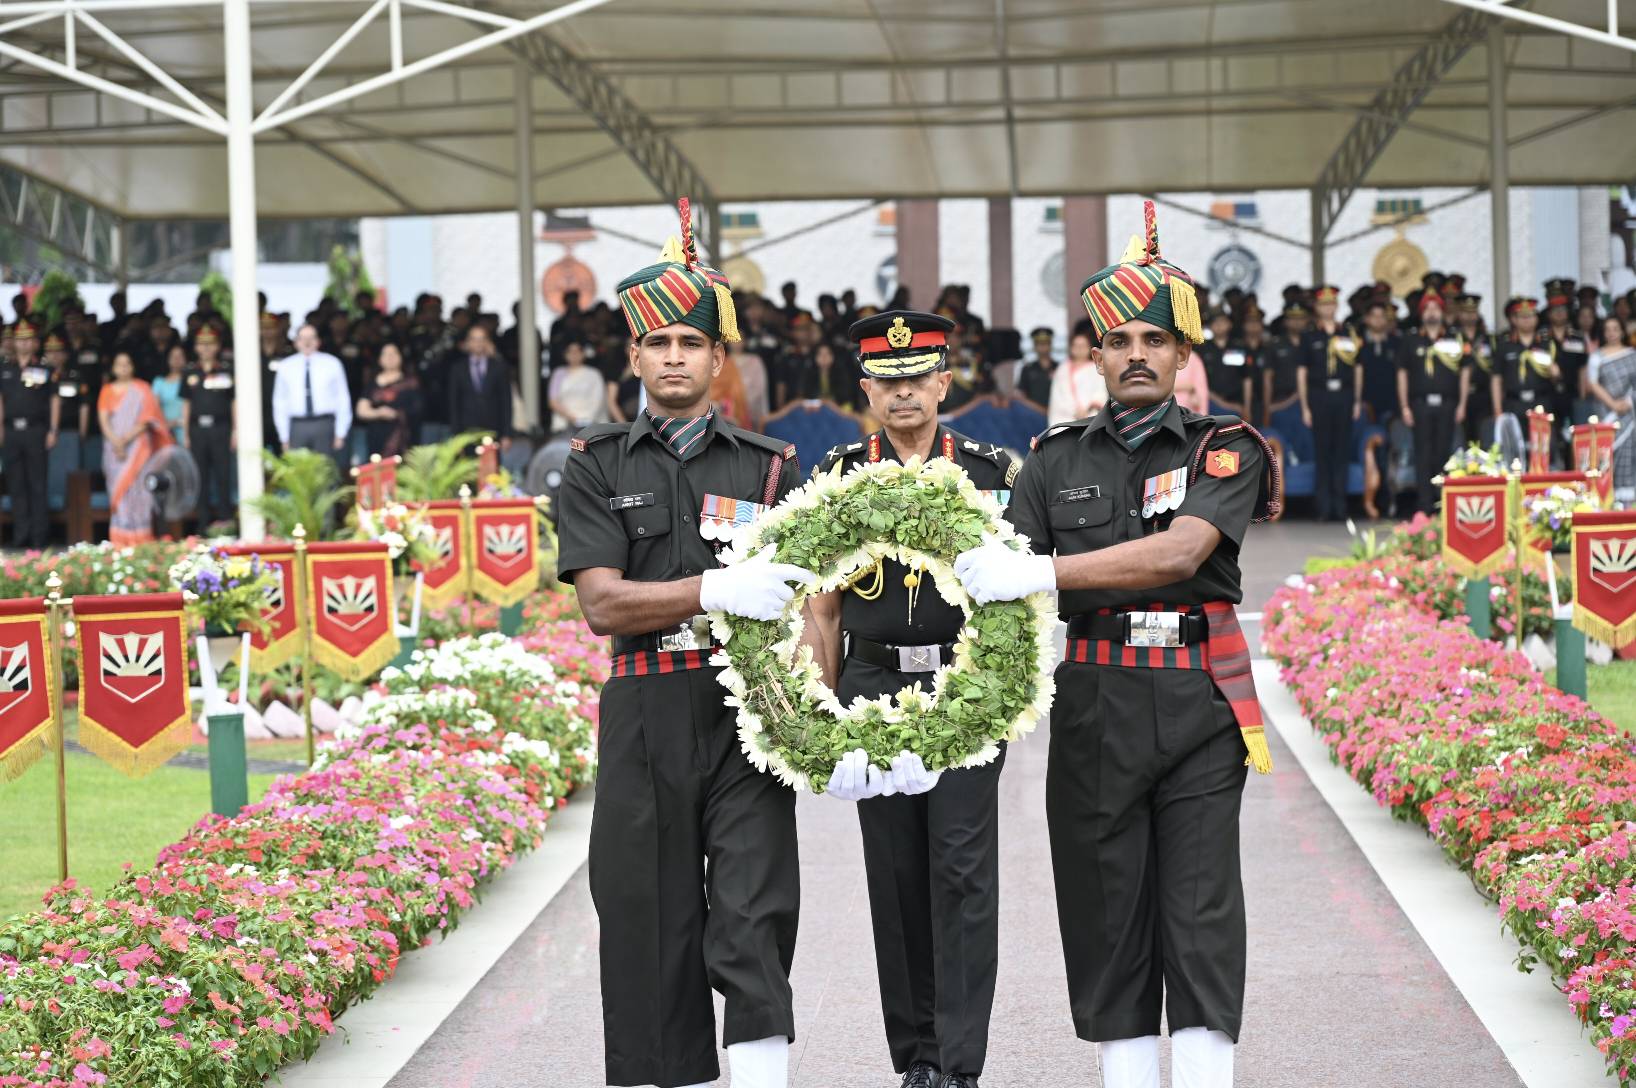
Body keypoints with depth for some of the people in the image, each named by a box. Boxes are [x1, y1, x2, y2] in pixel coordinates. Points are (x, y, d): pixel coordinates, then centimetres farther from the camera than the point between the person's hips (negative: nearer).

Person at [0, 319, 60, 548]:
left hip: (36, 430, -3)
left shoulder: (45, 369, 3)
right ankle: (20, 533, 8)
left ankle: (39, 535, 1)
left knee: (38, 485, -2)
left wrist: (53, 431, -3)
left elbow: (55, 400, 3)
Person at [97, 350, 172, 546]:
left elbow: (147, 419, -3)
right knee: (117, 491, -2)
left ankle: (139, 539, -10)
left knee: (136, 490, -9)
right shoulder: (107, 391, 12)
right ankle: (119, 539, -3)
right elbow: (104, 419, 3)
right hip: (114, 447, 3)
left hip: (137, 445, -3)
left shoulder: (142, 389, 5)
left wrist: (127, 439, -13)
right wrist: (115, 441, -12)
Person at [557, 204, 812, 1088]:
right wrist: (716, 591, -19)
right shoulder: (597, 467, 9)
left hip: (747, 711, -1)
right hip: (645, 716, 1)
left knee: (754, 921, -9)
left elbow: (804, 601, 7)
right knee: (650, 925, 4)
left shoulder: (770, 466, 11)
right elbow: (602, 604, -4)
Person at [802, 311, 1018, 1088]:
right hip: (876, 693, 2)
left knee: (963, 872, -7)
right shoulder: (839, 476, 6)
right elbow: (823, 612, 9)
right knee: (896, 876, 5)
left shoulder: (992, 471, 4)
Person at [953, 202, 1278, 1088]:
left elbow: (1179, 554, -15)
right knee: (1106, 913, 5)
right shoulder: (1058, 459, 10)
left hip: (1198, 707, -2)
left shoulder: (1225, 449, 1)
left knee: (1202, 912, -5)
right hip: (1094, 706, 2)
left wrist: (1044, 573, -23)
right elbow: (1005, 572, 3)